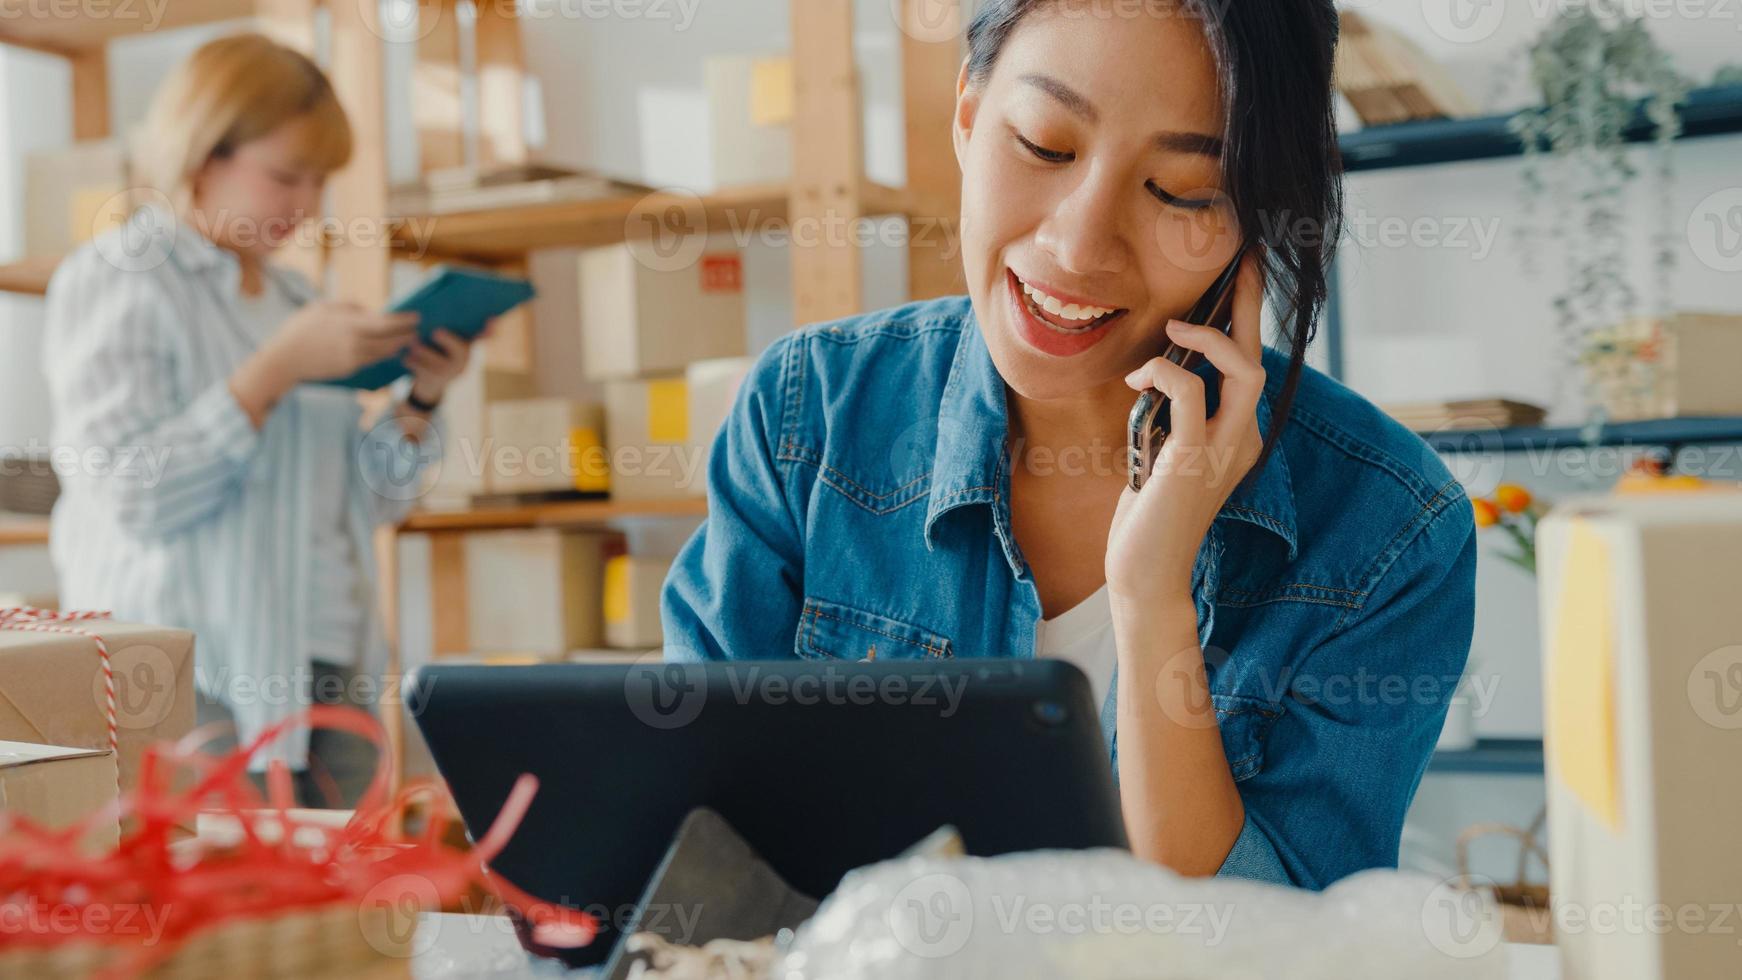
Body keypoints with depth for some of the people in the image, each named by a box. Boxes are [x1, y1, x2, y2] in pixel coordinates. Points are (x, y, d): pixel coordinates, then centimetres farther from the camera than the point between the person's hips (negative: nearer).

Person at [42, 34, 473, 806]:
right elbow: (133, 495, -17)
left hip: (330, 674, 6)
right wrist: (281, 367, -19)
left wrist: (421, 398, 1)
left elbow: (368, 502, 17)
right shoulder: (112, 280, -4)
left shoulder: (295, 300, 16)